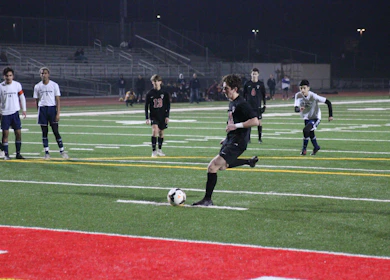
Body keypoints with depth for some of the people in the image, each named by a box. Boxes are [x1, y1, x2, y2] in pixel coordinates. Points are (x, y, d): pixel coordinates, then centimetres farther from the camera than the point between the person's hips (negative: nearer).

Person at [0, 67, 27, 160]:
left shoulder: (17, 85, 2)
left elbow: (22, 97, 9)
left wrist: (24, 109, 2)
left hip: (15, 112, 1)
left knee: (18, 133, -1)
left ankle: (18, 153, 9)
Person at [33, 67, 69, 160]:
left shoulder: (54, 85, -1)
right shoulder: (37, 87, 5)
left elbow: (58, 100, -2)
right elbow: (36, 101, 11)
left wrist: (58, 113, -9)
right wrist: (39, 111, 7)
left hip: (52, 108, -2)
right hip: (42, 109, 2)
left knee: (56, 131, -4)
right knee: (44, 132, 4)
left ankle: (62, 151, 2)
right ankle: (46, 152, 9)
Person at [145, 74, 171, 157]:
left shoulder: (164, 93, 0)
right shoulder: (149, 94, -2)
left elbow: (168, 105, 5)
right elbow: (146, 106, 2)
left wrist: (167, 116, -1)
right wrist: (147, 118, -3)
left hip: (162, 116, 2)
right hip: (153, 116, -2)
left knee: (161, 132, 10)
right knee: (155, 130, -21)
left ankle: (160, 150, 28)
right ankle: (153, 151, -19)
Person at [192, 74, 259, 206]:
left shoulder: (241, 104, -18)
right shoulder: (232, 103, 11)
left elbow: (255, 121, -26)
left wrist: (235, 126, -25)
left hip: (237, 143, -10)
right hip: (230, 140, 10)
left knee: (212, 167, -15)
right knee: (222, 166, 29)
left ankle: (207, 199, -7)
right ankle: (250, 161, 41)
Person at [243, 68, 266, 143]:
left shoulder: (261, 84, 2)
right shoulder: (247, 84, 3)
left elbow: (264, 95, 7)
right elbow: (244, 95, 10)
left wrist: (264, 105, 3)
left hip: (258, 106, -1)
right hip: (249, 105, 1)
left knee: (259, 121, 1)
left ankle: (260, 138, 10)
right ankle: (248, 138, 5)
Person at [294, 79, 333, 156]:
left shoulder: (313, 96, -29)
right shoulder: (298, 95, -19)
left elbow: (328, 102, -23)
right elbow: (296, 109, -27)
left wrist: (330, 115, -21)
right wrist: (299, 109, -52)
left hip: (315, 118, -5)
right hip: (307, 118, 5)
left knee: (306, 130, -26)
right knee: (310, 134, 22)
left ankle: (304, 149, -8)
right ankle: (316, 147, 50)